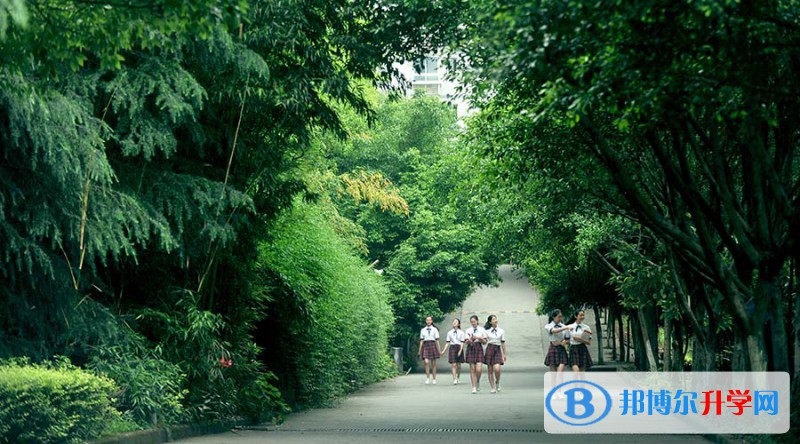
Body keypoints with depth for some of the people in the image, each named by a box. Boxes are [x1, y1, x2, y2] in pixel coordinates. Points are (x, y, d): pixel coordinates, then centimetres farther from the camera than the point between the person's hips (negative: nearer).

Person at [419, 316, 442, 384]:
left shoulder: (434, 329, 6)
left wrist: (439, 350, 3)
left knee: (433, 363, 4)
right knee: (426, 362, -16)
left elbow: (437, 340, 5)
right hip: (425, 346, 0)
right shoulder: (423, 330, 9)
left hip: (433, 345, 0)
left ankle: (434, 379, 13)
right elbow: (421, 340, 9)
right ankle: (427, 378, -9)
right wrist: (420, 350, 6)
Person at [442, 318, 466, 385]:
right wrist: (444, 351, 2)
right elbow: (448, 342, 9)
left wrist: (460, 351, -14)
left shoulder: (461, 332, 1)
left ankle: (458, 378, 29)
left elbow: (462, 342, -3)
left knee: (458, 365, 8)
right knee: (453, 364, -9)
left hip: (459, 347, -1)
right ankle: (454, 379, -12)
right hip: (452, 348, 1)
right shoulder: (449, 332, 8)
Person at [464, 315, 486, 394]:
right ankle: (474, 387, 5)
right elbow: (467, 342, 1)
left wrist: (479, 338, -12)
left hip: (479, 348, -1)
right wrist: (470, 339, -19)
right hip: (471, 348, 1)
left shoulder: (482, 330, 6)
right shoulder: (468, 330, 8)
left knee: (479, 369, -13)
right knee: (472, 369, -1)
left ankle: (478, 382, 17)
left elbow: (484, 342, 6)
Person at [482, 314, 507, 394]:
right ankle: (493, 388, 9)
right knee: (490, 370, 0)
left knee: (497, 369, -18)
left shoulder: (501, 331, 9)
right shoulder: (487, 331, 5)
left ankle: (497, 383, 10)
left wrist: (505, 354, 12)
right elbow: (484, 342, 6)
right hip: (489, 349, 0)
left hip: (498, 350, 0)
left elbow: (503, 343, 12)